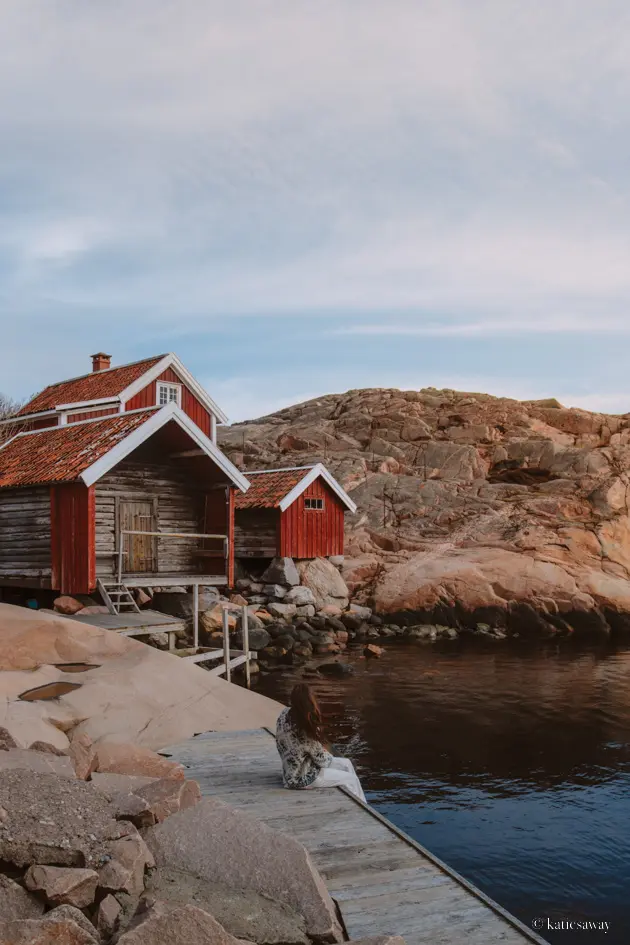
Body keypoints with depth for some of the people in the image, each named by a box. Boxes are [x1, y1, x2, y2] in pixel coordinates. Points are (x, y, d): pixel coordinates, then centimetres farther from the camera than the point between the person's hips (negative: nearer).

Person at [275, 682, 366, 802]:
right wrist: (329, 756, 5)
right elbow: (322, 760, -17)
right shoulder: (305, 729, -32)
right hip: (301, 779, -9)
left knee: (346, 763, 17)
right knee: (350, 779, 5)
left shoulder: (285, 713, -9)